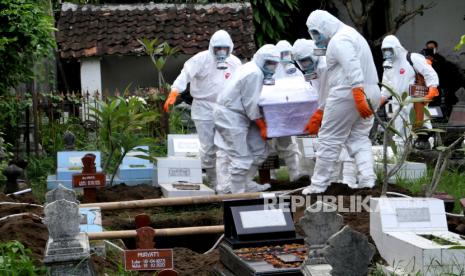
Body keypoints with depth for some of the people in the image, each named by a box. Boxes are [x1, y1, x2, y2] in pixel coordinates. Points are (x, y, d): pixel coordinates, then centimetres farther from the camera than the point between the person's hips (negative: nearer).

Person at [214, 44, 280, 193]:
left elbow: (253, 101, 18)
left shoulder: (255, 70, 14)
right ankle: (237, 193, -2)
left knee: (259, 150, 14)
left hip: (240, 115, 11)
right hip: (230, 115, -11)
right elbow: (251, 105, -19)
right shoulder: (254, 74, -19)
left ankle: (246, 183, 24)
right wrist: (262, 126, -11)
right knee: (241, 158, -9)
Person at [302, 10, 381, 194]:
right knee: (359, 138, 14)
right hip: (370, 94, 10)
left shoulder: (339, 40, -10)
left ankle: (318, 184, 4)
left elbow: (352, 67, -24)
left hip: (348, 94, -10)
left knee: (329, 139, -1)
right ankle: (367, 178, -2)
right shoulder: (351, 35, 24)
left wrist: (357, 95, -34)